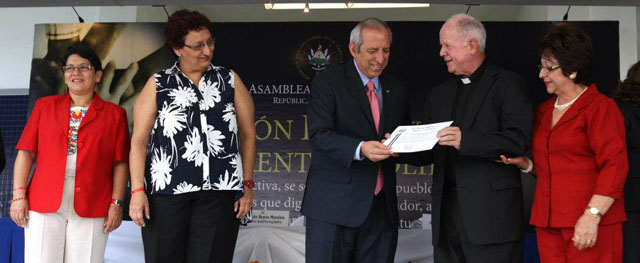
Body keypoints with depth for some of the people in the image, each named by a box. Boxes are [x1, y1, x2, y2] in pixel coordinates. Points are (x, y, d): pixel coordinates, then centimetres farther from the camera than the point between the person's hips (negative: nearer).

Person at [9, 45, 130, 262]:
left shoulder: (114, 114, 8)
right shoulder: (44, 106, 12)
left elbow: (120, 164, 4)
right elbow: (26, 153, 8)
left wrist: (117, 203, -3)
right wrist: (19, 195, -1)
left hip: (91, 209, -1)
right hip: (43, 205, 1)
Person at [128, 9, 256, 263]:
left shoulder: (230, 80, 12)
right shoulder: (158, 84, 9)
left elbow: (248, 133, 11)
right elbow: (139, 140, 5)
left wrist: (247, 185, 5)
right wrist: (137, 190, -5)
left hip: (220, 189, 1)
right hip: (166, 188, 0)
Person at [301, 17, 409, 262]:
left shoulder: (396, 89, 14)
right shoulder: (327, 82, -3)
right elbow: (319, 135, -14)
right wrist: (360, 148, -29)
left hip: (382, 206, 5)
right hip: (334, 205, -4)